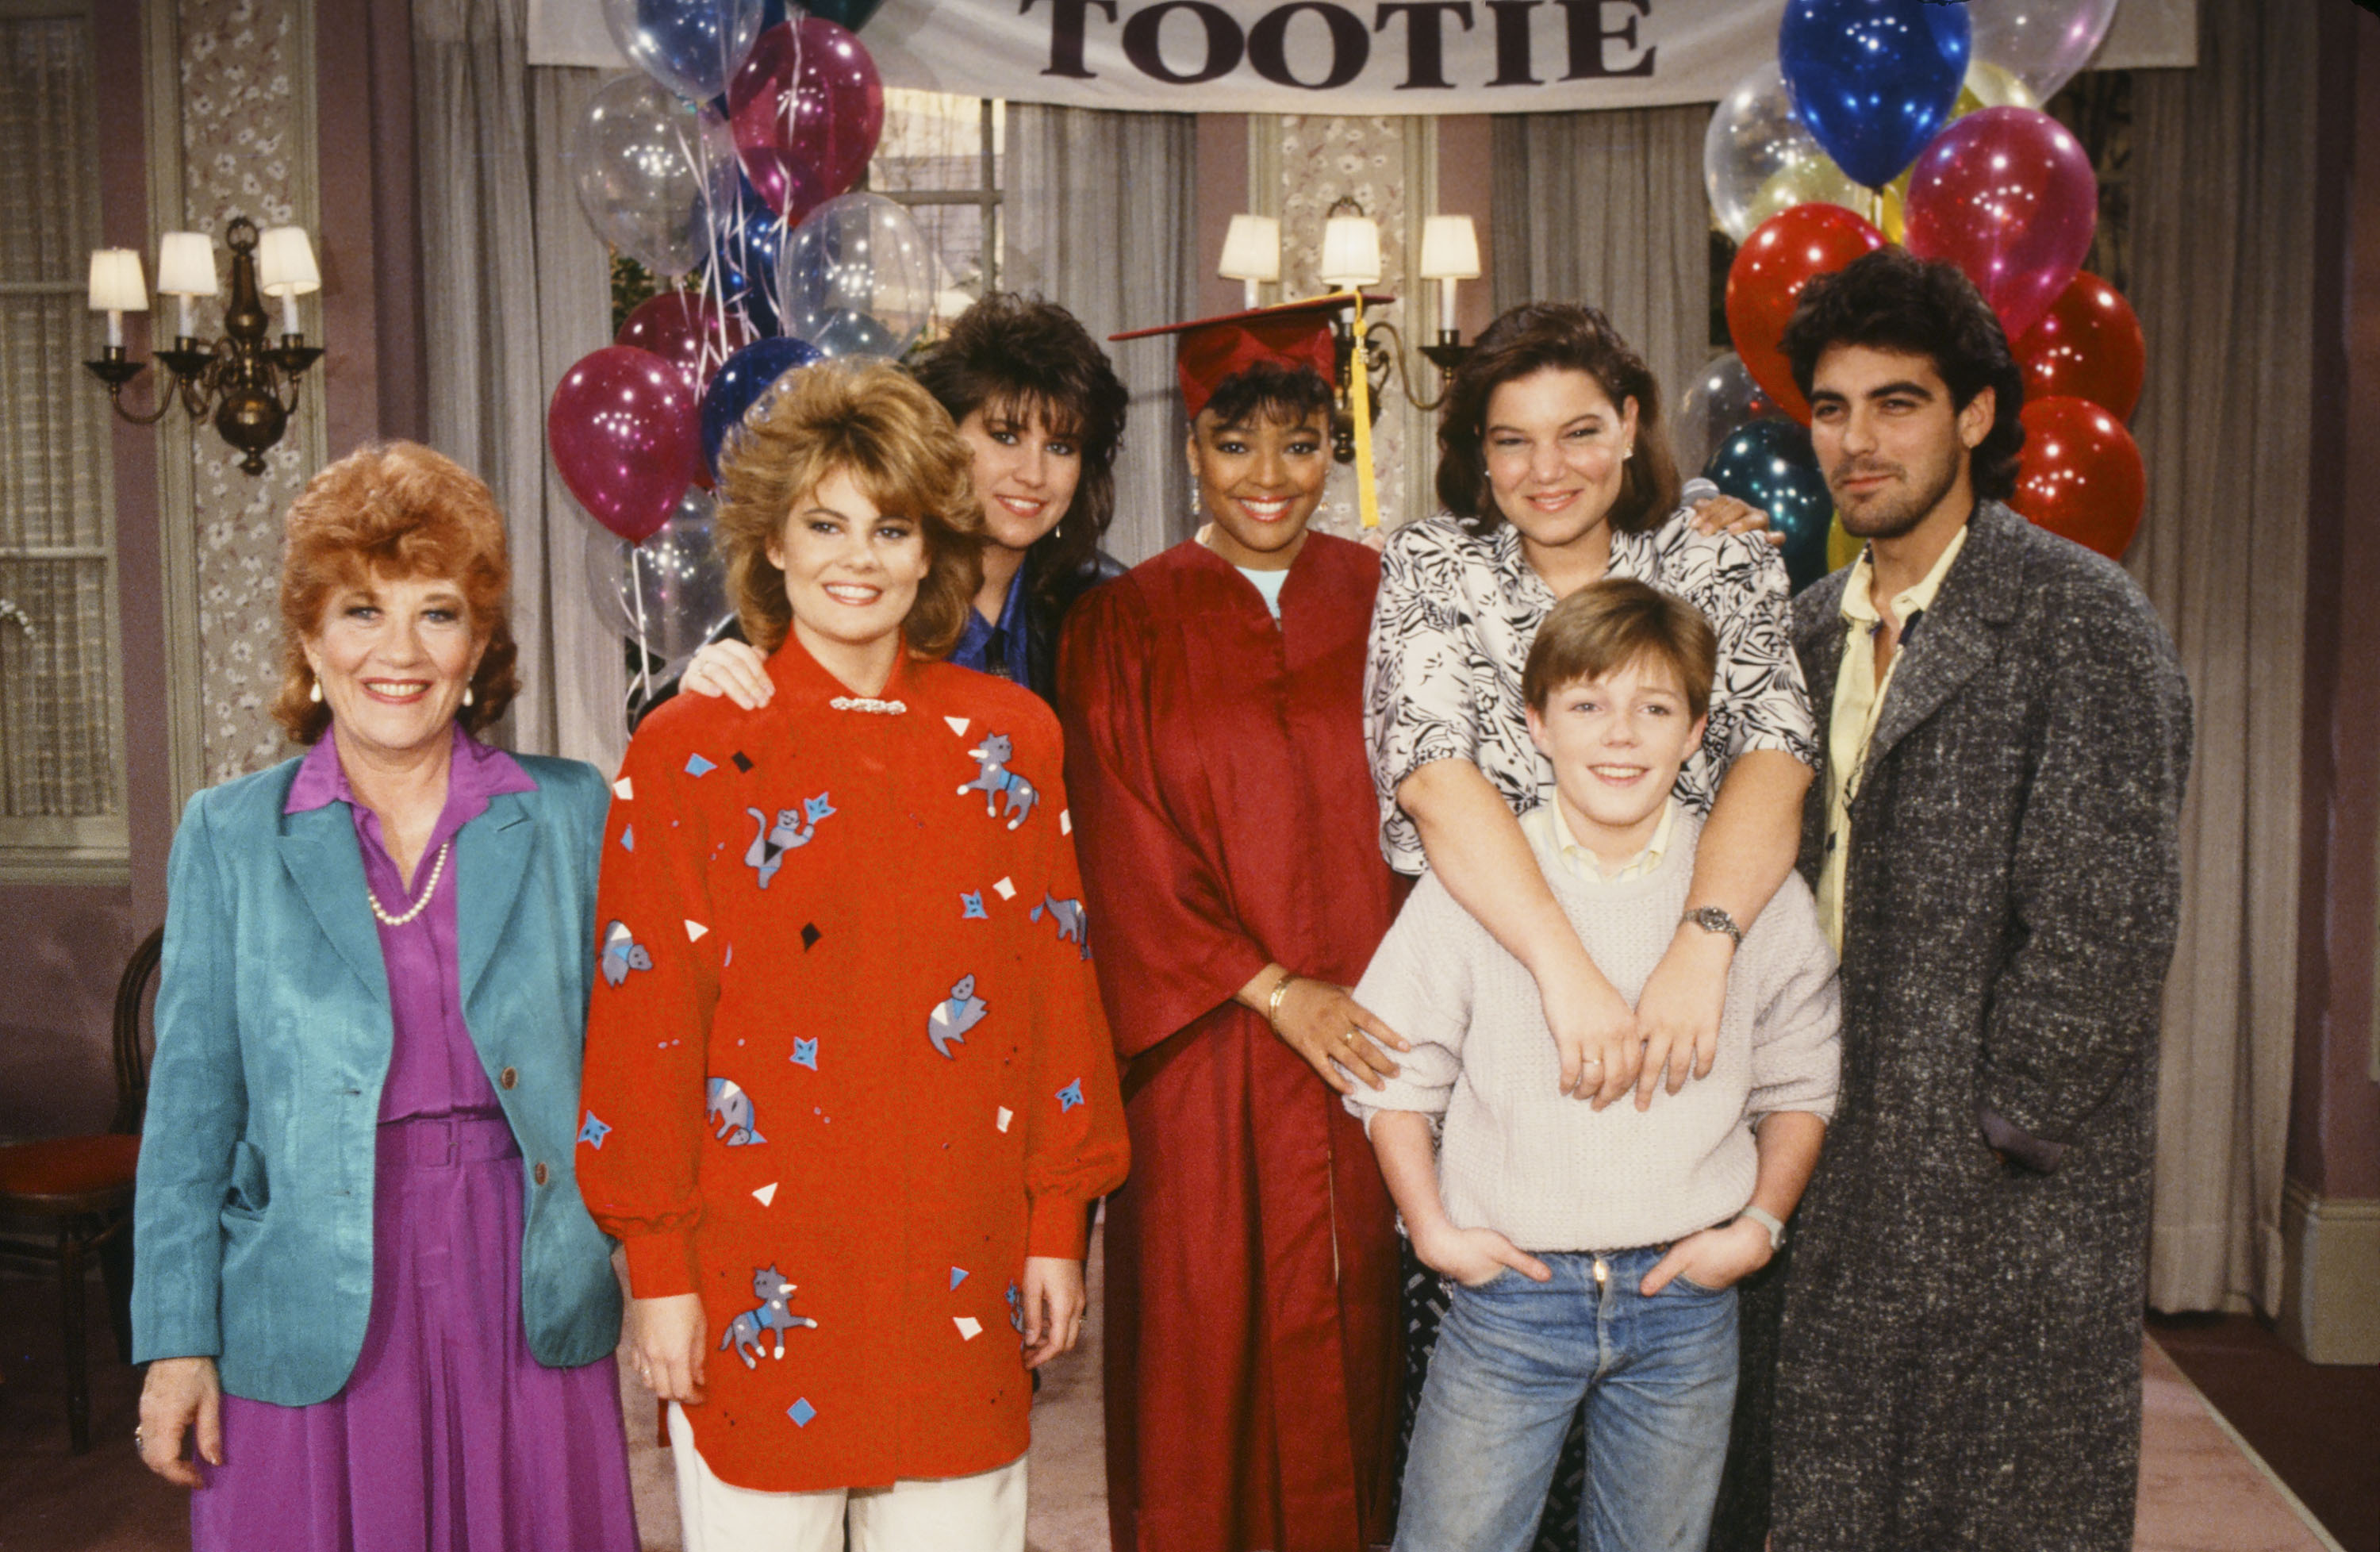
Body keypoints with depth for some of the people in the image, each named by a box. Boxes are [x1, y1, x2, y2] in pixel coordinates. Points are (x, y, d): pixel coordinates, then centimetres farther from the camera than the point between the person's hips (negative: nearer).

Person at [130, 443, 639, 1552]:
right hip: (312, 1330, 0)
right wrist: (177, 1340, 1)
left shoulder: (572, 815, 4)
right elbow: (192, 1106, 4)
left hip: (530, 1315, 1)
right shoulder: (228, 835, 4)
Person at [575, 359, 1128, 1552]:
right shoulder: (690, 750, -3)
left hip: (963, 1266, 2)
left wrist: (1059, 1225, 4)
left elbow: (1059, 990, 6)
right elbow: (643, 1021, -4)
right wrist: (658, 1268, -6)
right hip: (763, 1269, -2)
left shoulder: (1008, 737, 4)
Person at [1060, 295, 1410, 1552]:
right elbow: (1127, 860, -3)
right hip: (1204, 1060, -2)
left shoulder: (1380, 599, 7)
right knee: (1205, 1355, 3)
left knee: (1350, 1344, 8)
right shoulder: (1127, 624, 1)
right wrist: (1276, 991, -10)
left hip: (1367, 1041, 2)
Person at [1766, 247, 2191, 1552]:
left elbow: (2108, 921, -15)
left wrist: (1990, 1132, -12)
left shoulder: (2078, 622, -11)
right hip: (1840, 1195, 6)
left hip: (2015, 1209, -6)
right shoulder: (1815, 629, 11)